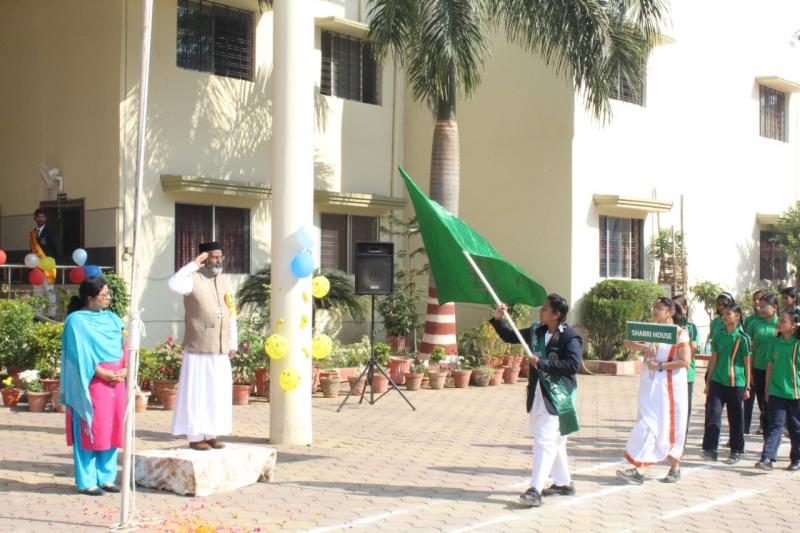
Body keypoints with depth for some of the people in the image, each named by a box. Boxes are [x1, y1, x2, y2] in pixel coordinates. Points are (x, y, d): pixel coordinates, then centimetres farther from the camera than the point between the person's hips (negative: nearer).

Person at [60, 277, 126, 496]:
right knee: (90, 430, -3)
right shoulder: (76, 321, -6)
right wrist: (102, 373, -16)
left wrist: (126, 369, -5)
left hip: (116, 380, 6)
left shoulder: (111, 318, 14)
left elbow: (123, 345, 11)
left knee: (111, 429, 8)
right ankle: (86, 481, 3)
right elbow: (81, 354, -12)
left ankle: (106, 477, 16)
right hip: (92, 382, -6)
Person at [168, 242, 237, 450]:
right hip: (199, 348, -6)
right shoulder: (194, 279, -7)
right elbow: (173, 283, -29)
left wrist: (232, 343, 11)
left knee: (218, 392, 8)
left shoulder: (224, 280, 13)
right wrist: (194, 265, -20)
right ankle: (195, 436, 4)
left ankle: (211, 434, 16)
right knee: (197, 391, -2)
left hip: (221, 350, 6)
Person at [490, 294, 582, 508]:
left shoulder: (570, 337, -13)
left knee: (545, 441, -13)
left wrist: (542, 363, -23)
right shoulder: (536, 331, 9)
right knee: (554, 441, 17)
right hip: (538, 394, 8)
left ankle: (535, 489, -15)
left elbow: (573, 365, -23)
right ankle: (563, 483, 31)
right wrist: (497, 320, 2)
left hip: (557, 397, -8)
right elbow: (509, 337, 18)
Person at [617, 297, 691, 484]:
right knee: (647, 424, 0)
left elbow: (685, 361, -12)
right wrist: (645, 347, -19)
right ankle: (637, 468, -5)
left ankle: (675, 468, 19)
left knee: (671, 425, 5)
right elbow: (628, 344, 0)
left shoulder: (680, 332, -5)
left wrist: (660, 366, -15)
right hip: (650, 385, 4)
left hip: (670, 386, -4)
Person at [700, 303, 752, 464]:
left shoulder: (742, 338, -3)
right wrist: (708, 382, 10)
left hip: (736, 383, -3)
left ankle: (736, 452, 17)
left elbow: (747, 364, -1)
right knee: (713, 414, -7)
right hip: (717, 382, 3)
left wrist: (747, 387, -2)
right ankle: (710, 449, -3)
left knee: (736, 419, 6)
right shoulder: (718, 337, 7)